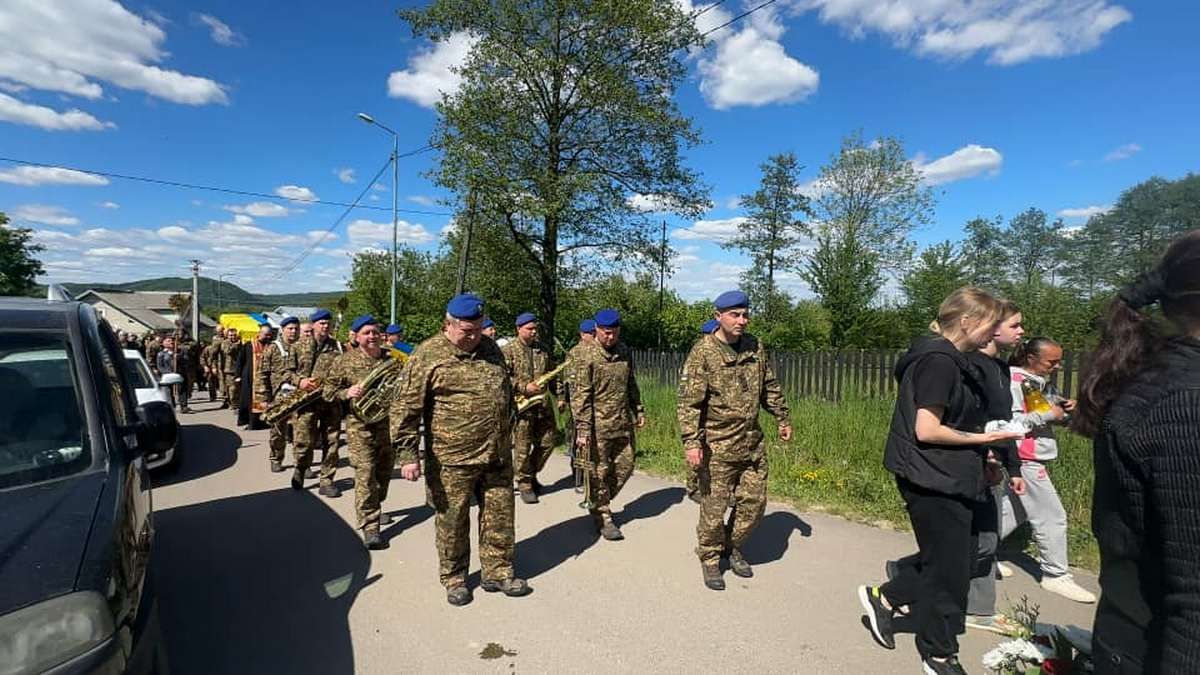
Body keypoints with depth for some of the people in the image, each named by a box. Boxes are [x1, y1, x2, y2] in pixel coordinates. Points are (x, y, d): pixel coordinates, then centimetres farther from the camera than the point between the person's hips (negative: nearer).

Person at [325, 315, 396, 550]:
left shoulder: (392, 359, 4)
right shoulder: (344, 362, -1)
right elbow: (328, 392, 3)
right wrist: (346, 393, -16)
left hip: (388, 424, 4)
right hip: (360, 426, -3)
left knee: (384, 471, 18)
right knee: (365, 474, -9)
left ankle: (375, 508, 42)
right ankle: (369, 526, -3)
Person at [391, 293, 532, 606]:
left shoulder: (490, 348, 8)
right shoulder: (428, 355, -10)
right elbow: (406, 408, -11)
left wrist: (507, 438, 23)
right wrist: (407, 454, -15)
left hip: (497, 456, 5)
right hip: (453, 459, -5)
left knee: (500, 517, 12)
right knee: (452, 521, 10)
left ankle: (498, 572, 29)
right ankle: (454, 578, 30)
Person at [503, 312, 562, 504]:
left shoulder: (543, 350, 14)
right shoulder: (508, 350, -3)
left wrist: (559, 397, 13)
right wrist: (523, 387, -19)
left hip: (544, 406, 6)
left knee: (548, 441, 11)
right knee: (522, 447, 0)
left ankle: (531, 474, 31)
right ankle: (525, 484, 15)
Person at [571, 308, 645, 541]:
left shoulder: (625, 352, 7)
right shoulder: (587, 356, -12)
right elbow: (580, 395, -15)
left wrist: (639, 411, 18)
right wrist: (582, 429, -19)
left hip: (623, 423, 6)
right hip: (598, 425, -6)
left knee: (625, 466, 12)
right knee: (599, 472, 3)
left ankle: (599, 502, 32)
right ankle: (602, 516, 19)